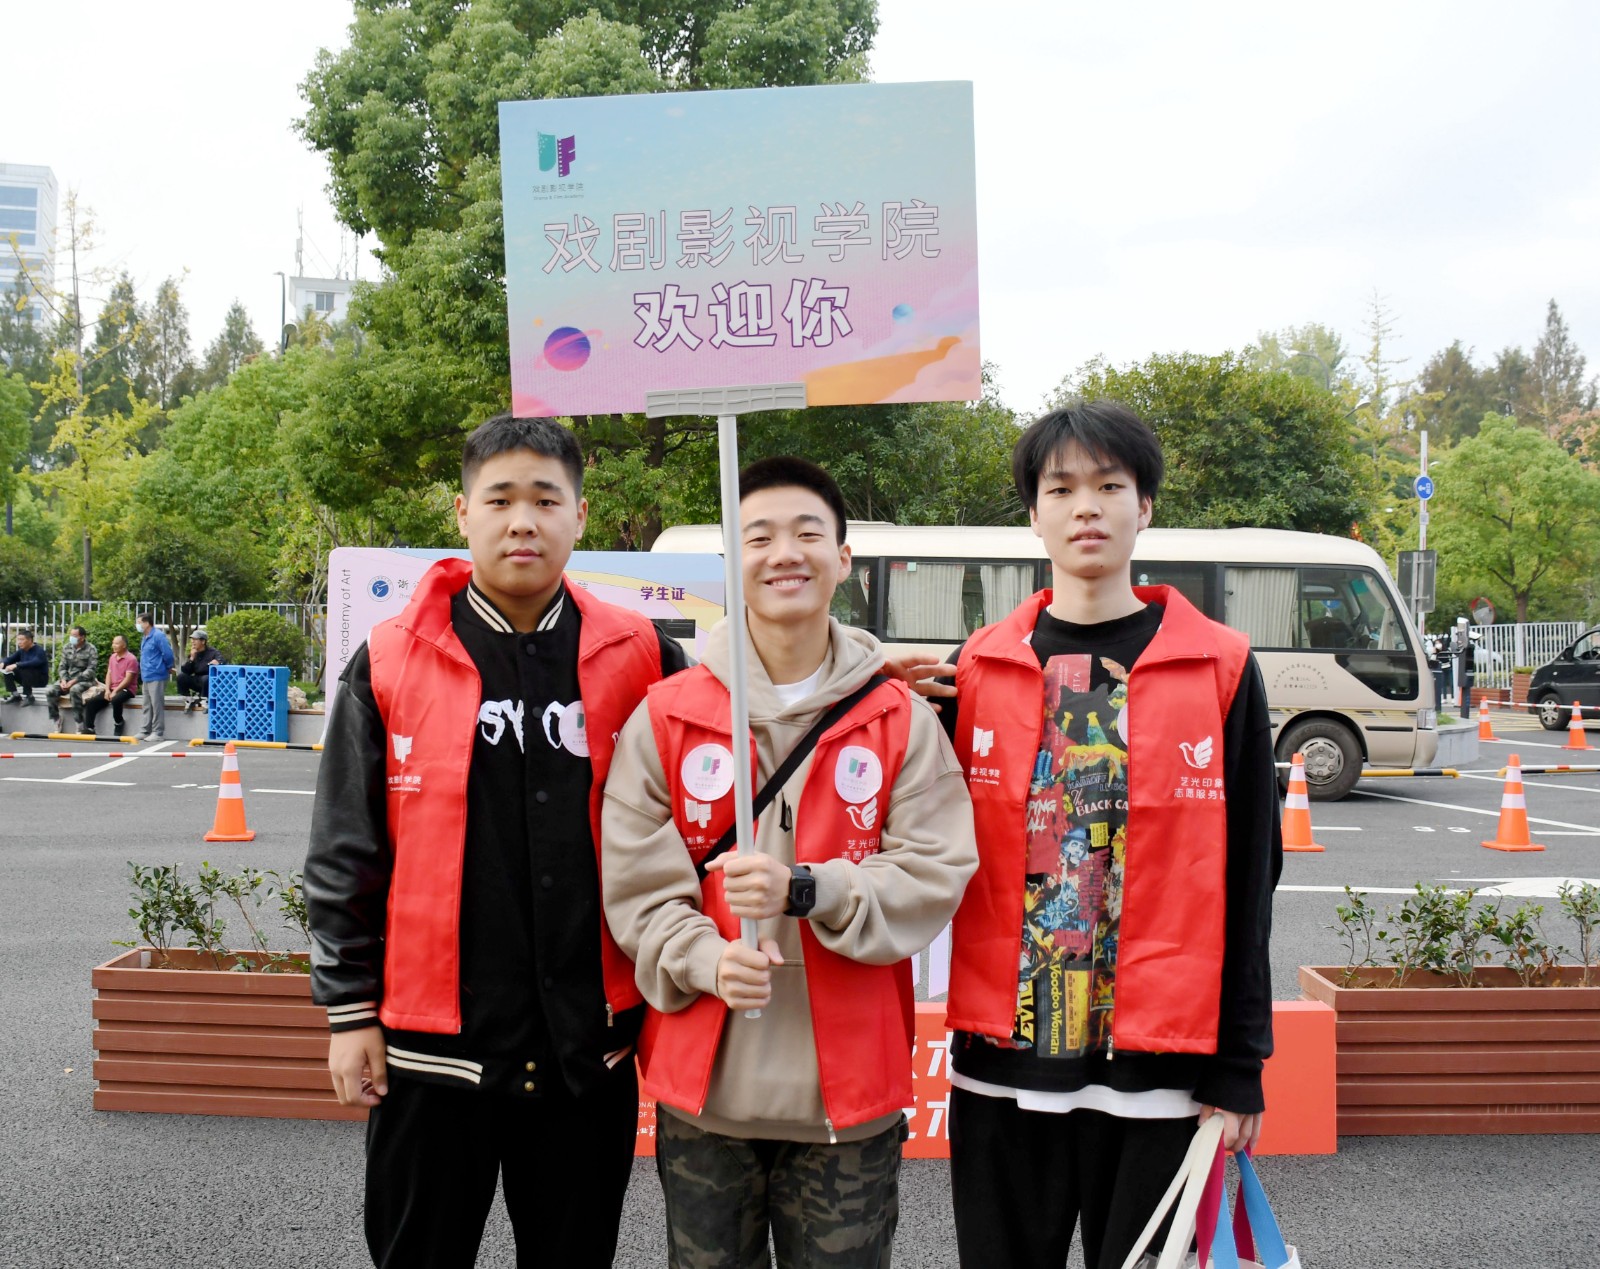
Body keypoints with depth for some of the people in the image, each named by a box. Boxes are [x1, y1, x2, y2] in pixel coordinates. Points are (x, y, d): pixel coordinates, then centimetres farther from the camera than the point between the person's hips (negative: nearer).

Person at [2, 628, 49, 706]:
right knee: (8, 671, -8)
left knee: (24, 669, -34)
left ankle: (28, 696, -20)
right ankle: (15, 695, -5)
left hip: (41, 679, -7)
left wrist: (16, 665, -45)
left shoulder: (39, 651, -19)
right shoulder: (22, 651, 3)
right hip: (26, 679, 7)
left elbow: (34, 663, -37)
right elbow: (10, 658, -2)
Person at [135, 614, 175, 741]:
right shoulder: (144, 638, 15)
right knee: (147, 706, 14)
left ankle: (158, 732, -1)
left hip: (156, 677, -9)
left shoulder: (158, 636, -15)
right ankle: (146, 731, 20)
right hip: (146, 677, 9)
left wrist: (168, 667, -2)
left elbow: (168, 654, -16)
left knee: (157, 705, -5)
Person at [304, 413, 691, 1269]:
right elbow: (345, 854, 2)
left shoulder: (637, 657, 0)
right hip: (431, 1042, -1)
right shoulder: (390, 661, -2)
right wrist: (349, 1010, 1)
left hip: (590, 1042, 1)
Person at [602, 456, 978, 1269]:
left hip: (848, 1096, 0)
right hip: (703, 1088, 1)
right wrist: (706, 960, -19)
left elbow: (935, 879, -6)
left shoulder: (901, 721, 0)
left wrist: (806, 892, -20)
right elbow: (635, 884, -2)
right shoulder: (665, 717, 1)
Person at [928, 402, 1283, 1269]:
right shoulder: (978, 666, 5)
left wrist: (1237, 1068, -1)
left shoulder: (1220, 668, 0)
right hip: (1004, 1061, 2)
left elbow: (1247, 880, 0)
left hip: (1155, 1065, -2)